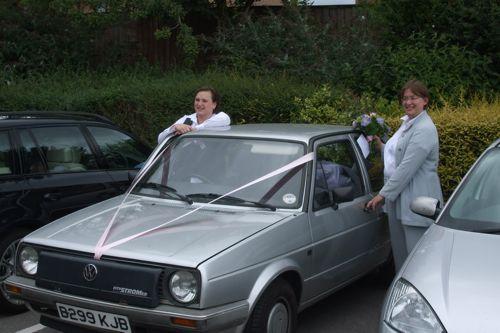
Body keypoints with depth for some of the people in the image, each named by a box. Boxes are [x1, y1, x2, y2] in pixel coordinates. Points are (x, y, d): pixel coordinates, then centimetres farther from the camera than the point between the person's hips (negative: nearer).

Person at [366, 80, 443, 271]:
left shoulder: (425, 130, -16)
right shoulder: (407, 124, 15)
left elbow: (407, 168, -21)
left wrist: (383, 194, -18)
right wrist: (380, 144, 5)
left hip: (417, 201, -10)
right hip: (398, 198, 10)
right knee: (399, 251, 17)